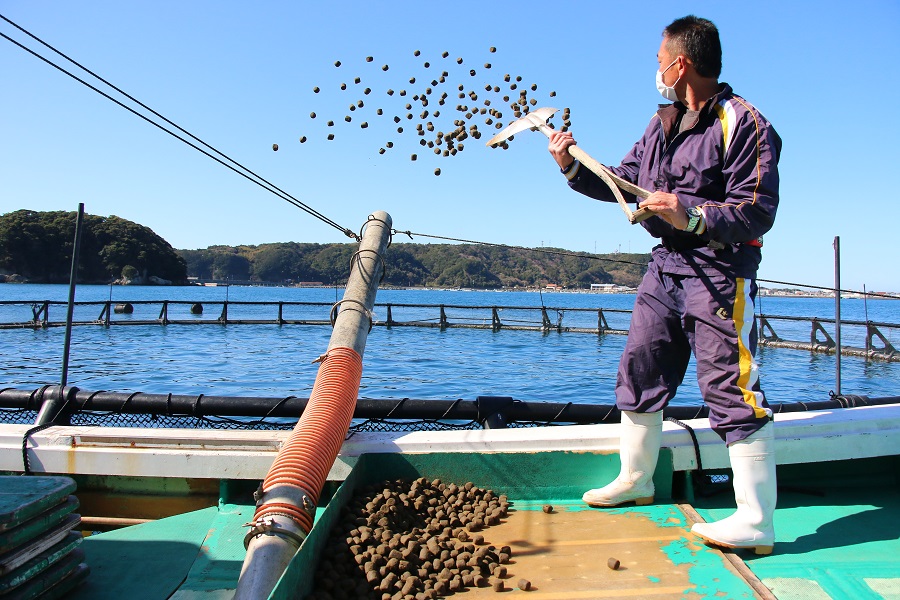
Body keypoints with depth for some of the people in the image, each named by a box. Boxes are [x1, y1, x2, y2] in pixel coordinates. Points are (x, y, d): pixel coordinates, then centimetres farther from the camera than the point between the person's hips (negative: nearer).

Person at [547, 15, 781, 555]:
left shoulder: (743, 124, -11)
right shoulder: (662, 124, 15)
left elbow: (758, 212, -16)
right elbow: (623, 182, 21)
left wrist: (693, 217, -28)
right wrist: (573, 167, 12)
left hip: (719, 273, -8)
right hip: (665, 267, 9)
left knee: (733, 391, -8)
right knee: (639, 373, 14)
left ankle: (756, 523, 4)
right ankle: (636, 481, 31)